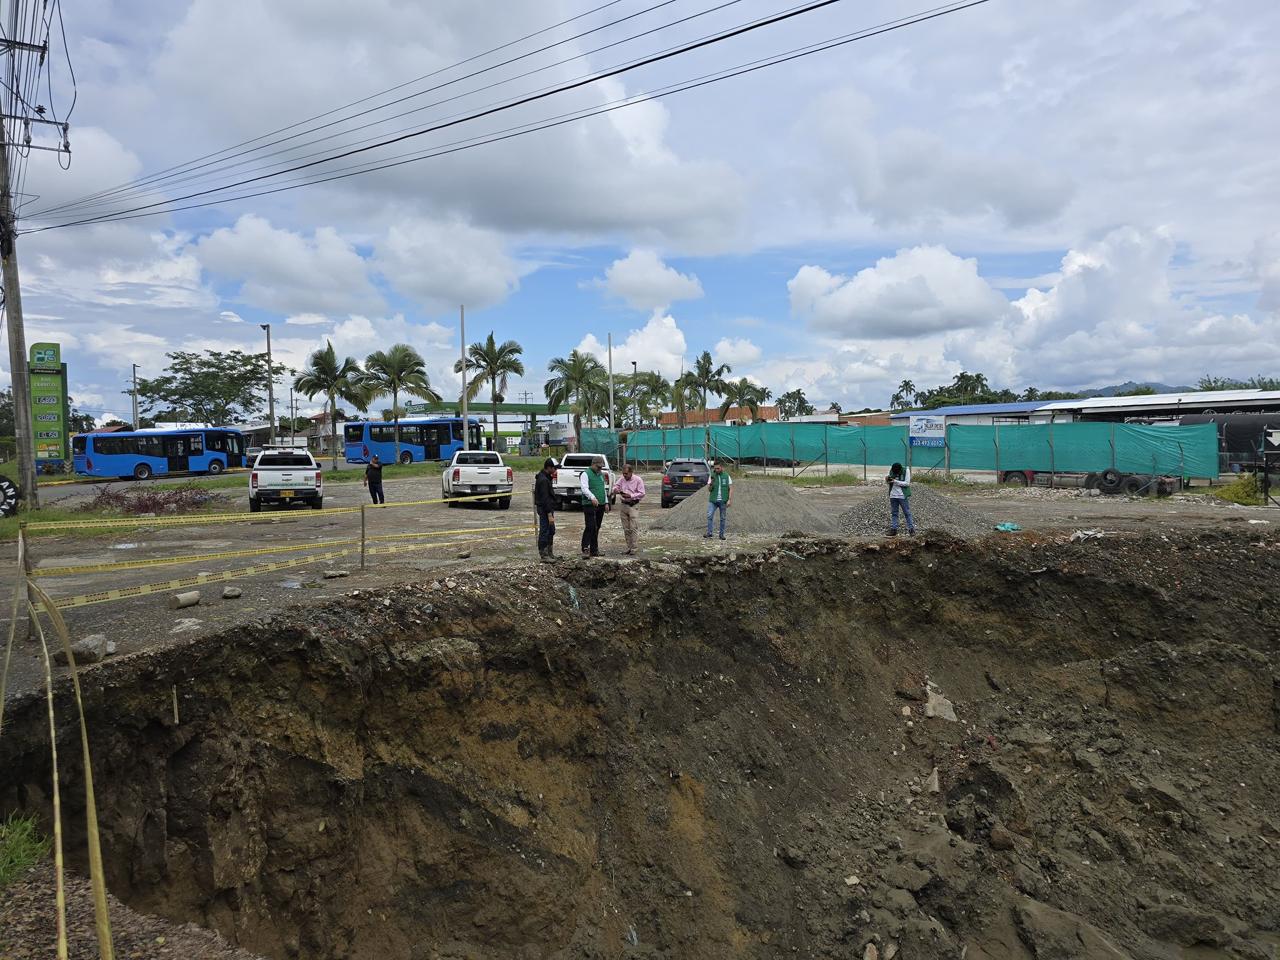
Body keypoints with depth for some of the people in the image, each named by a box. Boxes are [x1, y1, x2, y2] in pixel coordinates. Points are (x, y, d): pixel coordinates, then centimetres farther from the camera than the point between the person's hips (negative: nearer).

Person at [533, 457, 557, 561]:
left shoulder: (545, 477, 11)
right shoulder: (543, 480, -21)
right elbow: (545, 499, -24)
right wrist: (550, 514, -24)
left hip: (548, 508, 11)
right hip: (544, 509, -11)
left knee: (551, 530, 18)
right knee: (544, 531, -4)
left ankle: (549, 552, 28)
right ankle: (544, 555, 3)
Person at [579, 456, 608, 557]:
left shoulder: (601, 475, 21)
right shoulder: (586, 474, -5)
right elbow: (584, 488, -18)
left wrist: (606, 502, 20)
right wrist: (592, 497, -33)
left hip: (600, 505, 7)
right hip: (589, 505, -7)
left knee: (596, 528, 8)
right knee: (590, 527, -15)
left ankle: (594, 550, 12)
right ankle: (585, 548, -15)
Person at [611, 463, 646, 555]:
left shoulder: (638, 480, -6)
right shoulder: (621, 479, 8)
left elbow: (642, 494, -7)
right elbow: (615, 486, 16)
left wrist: (631, 496, -17)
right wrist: (615, 490, -8)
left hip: (633, 506, -5)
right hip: (623, 505, 5)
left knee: (633, 528, -9)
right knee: (626, 529, 8)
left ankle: (633, 549, -6)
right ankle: (628, 547, 16)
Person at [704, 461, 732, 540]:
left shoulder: (727, 476, 1)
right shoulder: (712, 476, 4)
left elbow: (731, 489, 0)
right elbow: (709, 489, 2)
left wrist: (729, 500, -10)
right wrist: (711, 483, -19)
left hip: (723, 501, -1)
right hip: (713, 500, 1)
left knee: (722, 518, 5)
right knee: (709, 516, -12)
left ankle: (721, 534, 11)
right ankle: (709, 533, -12)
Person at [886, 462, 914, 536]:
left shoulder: (906, 471, -12)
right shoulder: (891, 470, -2)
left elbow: (907, 483, -16)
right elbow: (889, 482, 8)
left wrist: (895, 481, -23)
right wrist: (887, 480, -16)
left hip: (903, 496, -4)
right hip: (893, 496, 4)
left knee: (907, 513, 0)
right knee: (893, 513, 8)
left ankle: (911, 529, 6)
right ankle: (893, 530, 13)